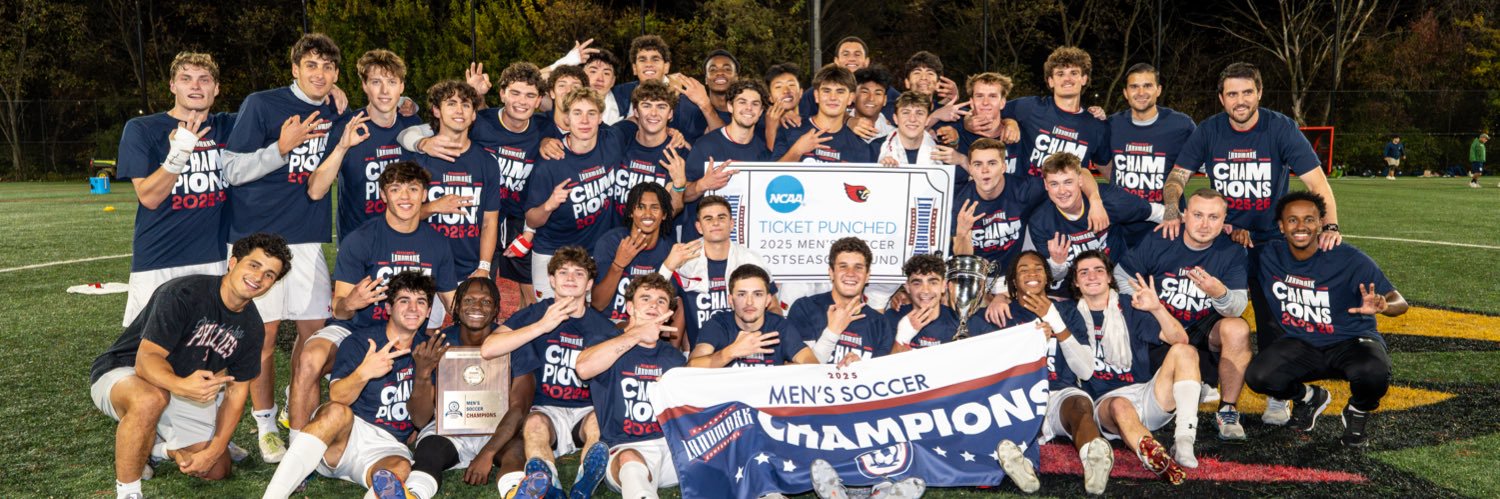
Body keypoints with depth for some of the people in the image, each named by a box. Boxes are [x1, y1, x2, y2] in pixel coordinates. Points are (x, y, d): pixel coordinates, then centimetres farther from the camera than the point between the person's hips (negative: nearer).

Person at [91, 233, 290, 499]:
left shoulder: (250, 326, -5)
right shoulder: (183, 293, -26)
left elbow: (236, 390, -1)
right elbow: (146, 359, -32)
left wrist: (214, 450, -11)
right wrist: (181, 385, -53)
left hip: (183, 391, 7)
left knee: (217, 470, 1)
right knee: (150, 398, -42)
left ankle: (155, 445, 28)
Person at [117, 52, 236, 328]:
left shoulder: (227, 127, 8)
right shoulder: (140, 129, -2)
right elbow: (149, 197, -9)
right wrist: (179, 153, -24)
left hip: (215, 260, 3)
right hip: (157, 264, -3)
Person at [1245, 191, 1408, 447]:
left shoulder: (1350, 260, -17)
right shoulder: (1270, 255, -6)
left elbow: (1399, 301, -15)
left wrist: (1382, 306, -43)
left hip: (1351, 341, -3)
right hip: (1299, 343, 3)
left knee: (1373, 372, -37)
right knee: (1258, 376, -26)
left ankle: (1358, 413, 4)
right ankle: (1307, 397, 12)